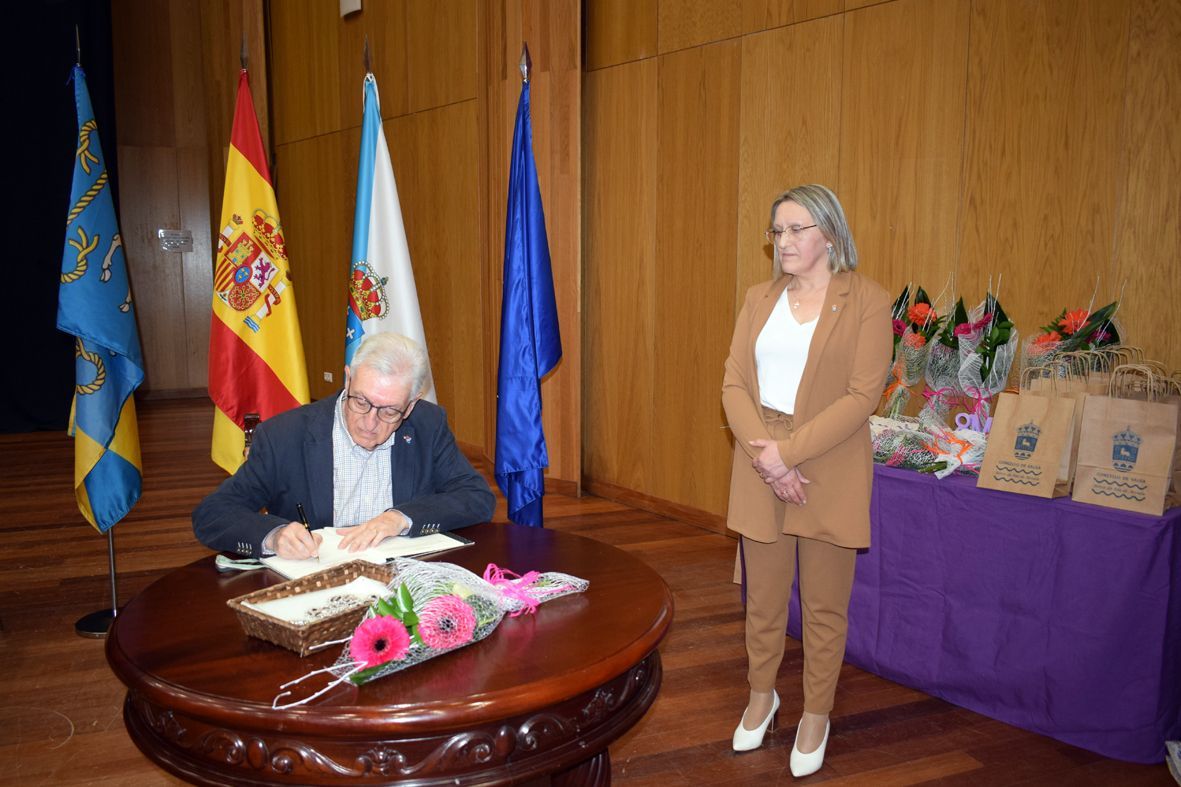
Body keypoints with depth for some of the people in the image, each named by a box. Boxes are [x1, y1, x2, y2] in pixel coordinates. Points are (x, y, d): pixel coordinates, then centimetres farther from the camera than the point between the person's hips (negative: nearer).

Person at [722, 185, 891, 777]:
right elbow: (734, 384, 1)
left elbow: (862, 396, -13)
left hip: (830, 475, -3)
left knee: (825, 605, 9)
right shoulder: (759, 299, 7)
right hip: (759, 468, 3)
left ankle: (816, 715, 29)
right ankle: (761, 695, 37)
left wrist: (788, 450, -19)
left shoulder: (867, 302, -5)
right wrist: (764, 455, -13)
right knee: (763, 598, 14)